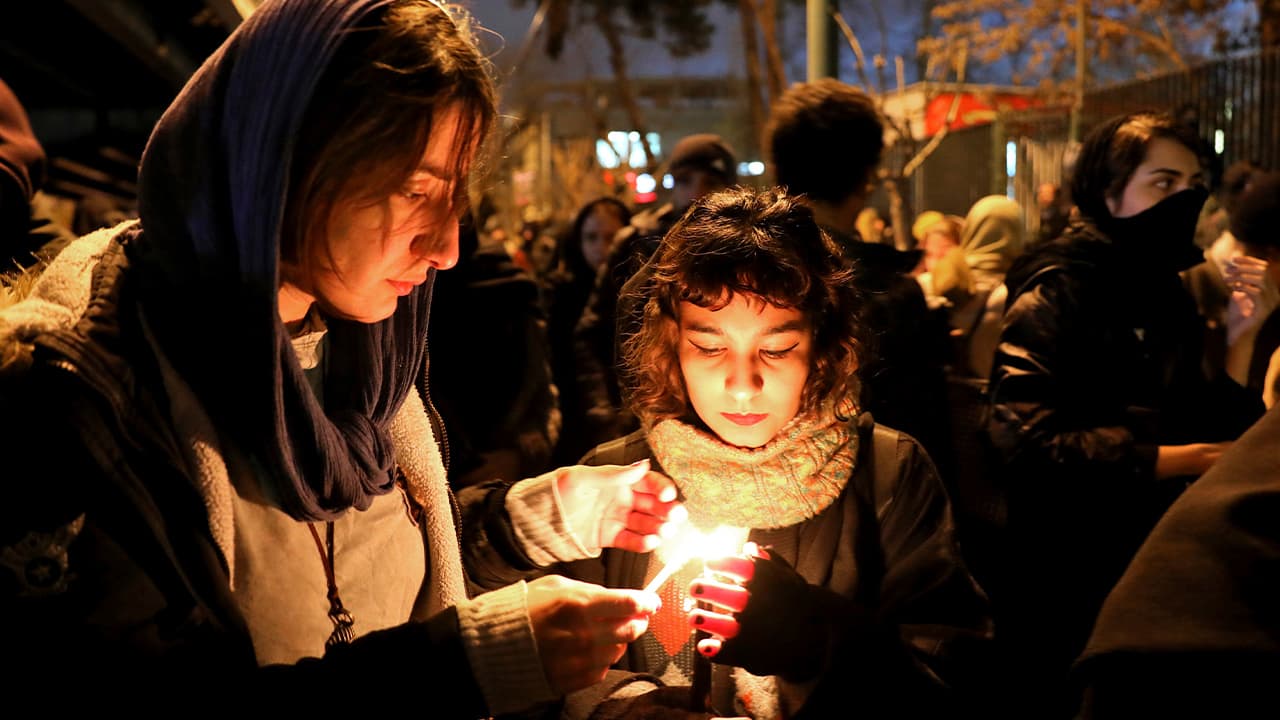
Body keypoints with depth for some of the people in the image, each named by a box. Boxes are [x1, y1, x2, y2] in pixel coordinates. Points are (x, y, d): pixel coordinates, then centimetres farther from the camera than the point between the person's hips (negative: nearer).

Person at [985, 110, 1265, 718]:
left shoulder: (1167, 293, 13)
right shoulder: (1056, 292, -14)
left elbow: (1216, 423, 12)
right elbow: (1023, 438, -25)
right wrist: (1163, 461, -21)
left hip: (1149, 571, 8)